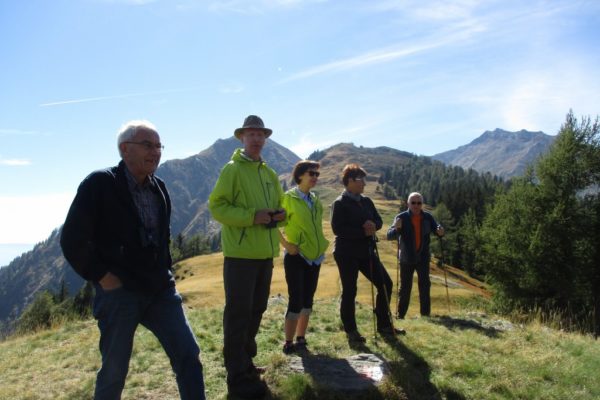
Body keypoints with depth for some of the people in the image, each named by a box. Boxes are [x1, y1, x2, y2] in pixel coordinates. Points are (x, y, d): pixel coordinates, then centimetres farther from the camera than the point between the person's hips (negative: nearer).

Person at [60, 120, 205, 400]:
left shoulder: (159, 188, 9)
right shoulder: (99, 184, -10)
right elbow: (71, 239, -11)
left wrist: (163, 271, 14)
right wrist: (101, 276, -12)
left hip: (160, 289, 5)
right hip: (118, 292, -5)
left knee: (188, 354, 3)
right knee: (114, 371, 8)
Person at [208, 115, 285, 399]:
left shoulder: (270, 174, 15)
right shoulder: (232, 169, -6)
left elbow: (278, 203, 23)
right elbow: (217, 206, -13)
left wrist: (279, 214, -1)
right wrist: (252, 216, -23)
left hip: (265, 253, 7)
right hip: (240, 253, -7)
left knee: (256, 310, 16)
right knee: (238, 313, -2)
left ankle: (245, 362, 33)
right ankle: (238, 376, 9)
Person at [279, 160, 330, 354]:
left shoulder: (315, 200, 11)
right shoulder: (288, 198, -10)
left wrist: (321, 244, 12)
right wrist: (286, 244, -18)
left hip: (314, 257, 7)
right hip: (296, 257, -7)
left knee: (307, 300, 12)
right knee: (296, 301, -5)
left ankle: (301, 339, 24)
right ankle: (288, 344, 8)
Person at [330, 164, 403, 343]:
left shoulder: (366, 201, 11)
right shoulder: (339, 203, -10)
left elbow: (379, 220, 11)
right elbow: (338, 228, -19)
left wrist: (373, 225, -13)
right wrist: (363, 232, -20)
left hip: (366, 251, 7)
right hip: (347, 253, -7)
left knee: (385, 283, 7)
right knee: (349, 291, 0)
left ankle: (383, 324, 22)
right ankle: (351, 331, 16)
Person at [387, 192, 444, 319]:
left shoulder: (428, 217, -2)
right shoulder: (401, 218, -10)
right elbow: (389, 236, -17)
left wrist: (440, 231, -23)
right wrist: (397, 229, -39)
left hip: (423, 257, 2)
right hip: (406, 258, -1)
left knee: (424, 286, 2)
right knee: (405, 287, 6)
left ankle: (425, 314, 10)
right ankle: (400, 315, 17)